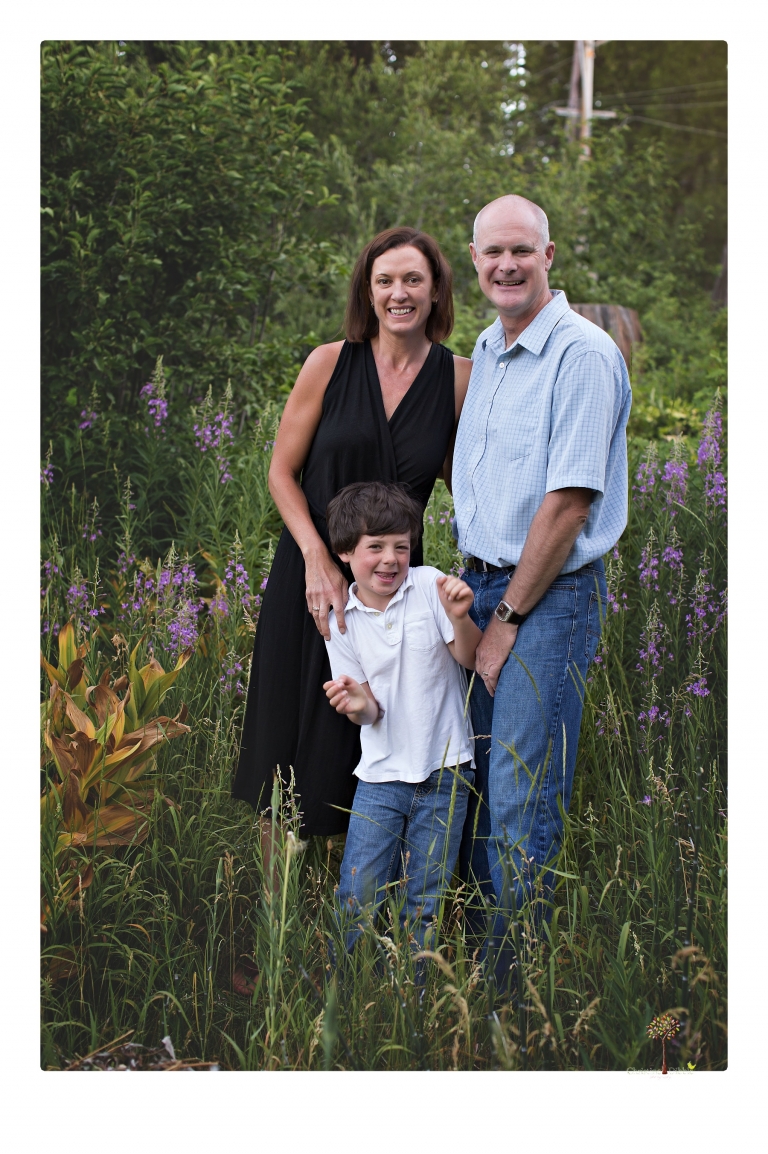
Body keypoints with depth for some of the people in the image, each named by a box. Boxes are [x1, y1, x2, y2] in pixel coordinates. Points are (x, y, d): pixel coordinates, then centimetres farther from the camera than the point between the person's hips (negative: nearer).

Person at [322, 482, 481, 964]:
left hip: (444, 770, -1)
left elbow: (470, 659, -5)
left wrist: (459, 618, -23)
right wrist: (360, 706, -23)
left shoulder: (430, 585, -6)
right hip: (381, 774, 1)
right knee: (357, 901, 1)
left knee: (424, 905, 8)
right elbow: (370, 710, 1)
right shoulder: (341, 619, -1)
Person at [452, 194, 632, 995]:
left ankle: (516, 981, 6)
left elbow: (568, 503, -17)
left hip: (550, 597, -8)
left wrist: (509, 618, -13)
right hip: (480, 584, 8)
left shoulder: (584, 355, -14)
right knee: (472, 784, 12)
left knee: (521, 803, -5)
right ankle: (472, 956, 24)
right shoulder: (484, 350, 13)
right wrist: (475, 592, 9)